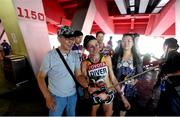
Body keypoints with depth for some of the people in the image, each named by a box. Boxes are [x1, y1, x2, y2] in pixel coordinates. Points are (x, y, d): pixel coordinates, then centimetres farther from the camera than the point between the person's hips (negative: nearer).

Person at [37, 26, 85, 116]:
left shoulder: (75, 56, -7)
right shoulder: (50, 55, -19)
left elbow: (78, 75, -4)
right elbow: (40, 77, -11)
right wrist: (47, 97, -16)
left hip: (72, 95, 4)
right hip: (56, 96, -4)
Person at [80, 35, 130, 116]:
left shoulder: (107, 58, -8)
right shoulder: (85, 63, -11)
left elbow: (113, 78, -4)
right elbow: (85, 83, -6)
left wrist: (122, 96, -4)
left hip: (108, 94, 1)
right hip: (94, 96, 0)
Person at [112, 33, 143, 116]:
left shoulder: (136, 58, -1)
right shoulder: (116, 56, -3)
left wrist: (134, 81, -15)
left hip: (130, 88, 1)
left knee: (124, 109, 17)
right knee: (113, 108, 8)